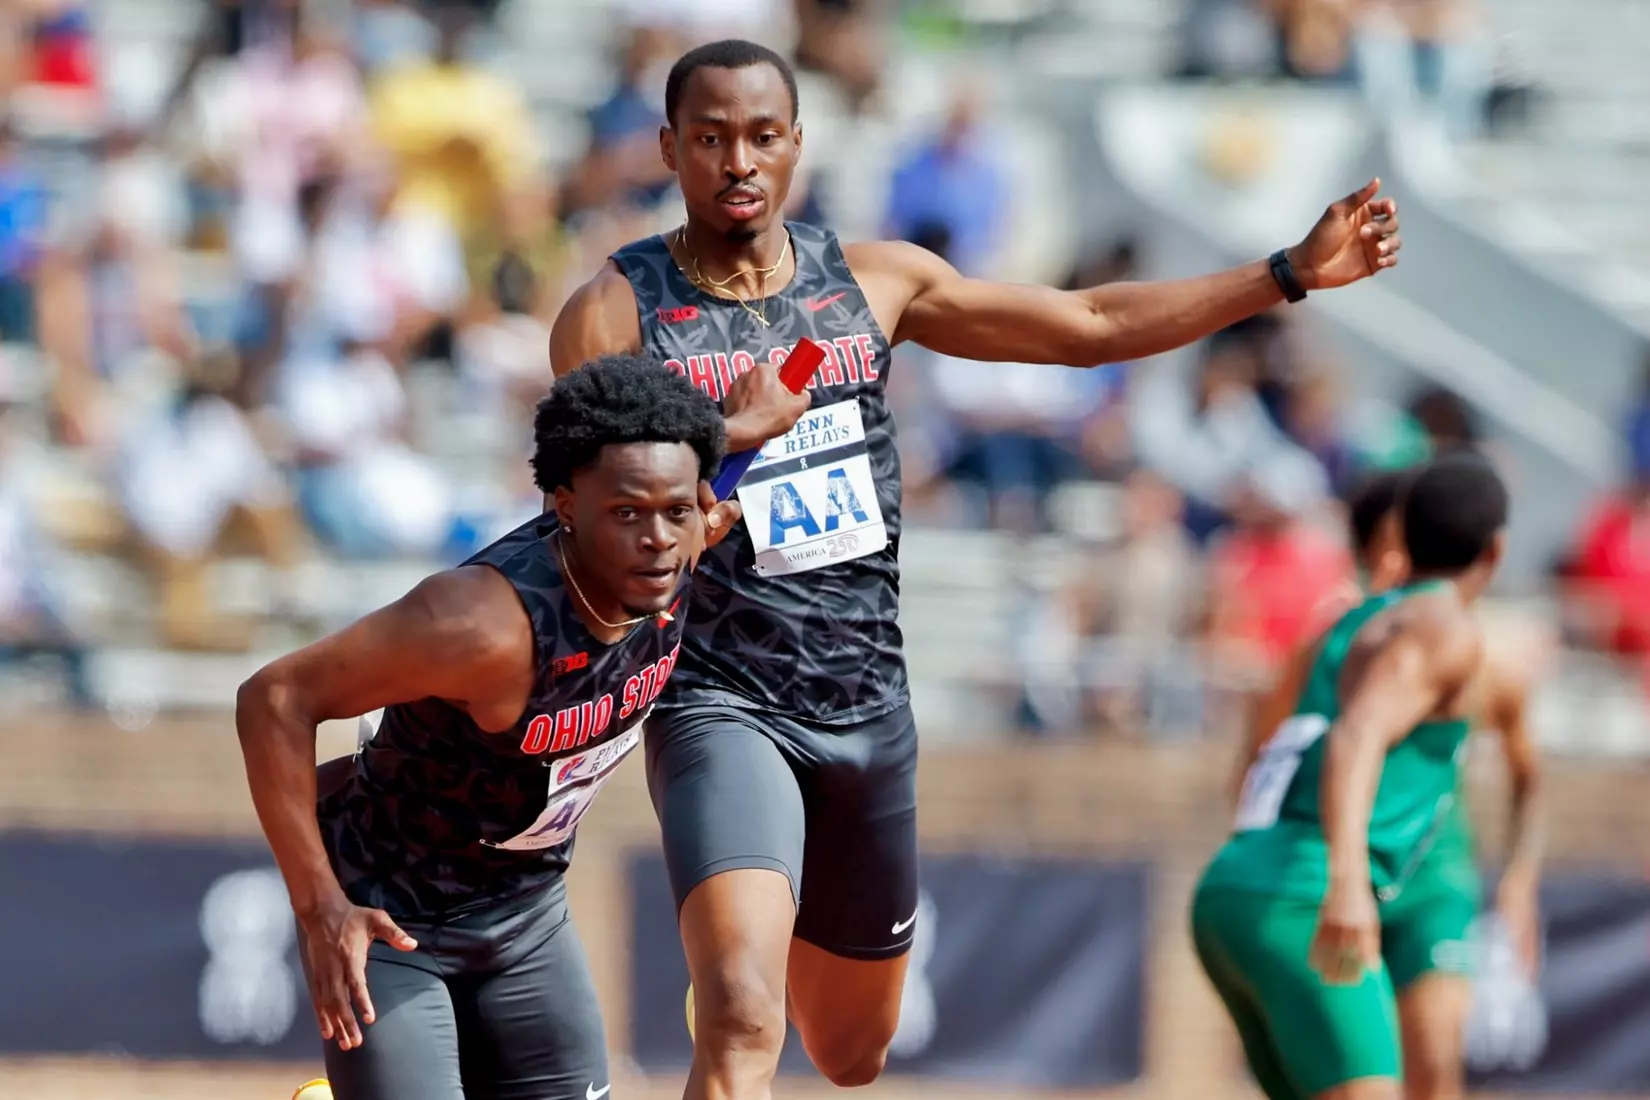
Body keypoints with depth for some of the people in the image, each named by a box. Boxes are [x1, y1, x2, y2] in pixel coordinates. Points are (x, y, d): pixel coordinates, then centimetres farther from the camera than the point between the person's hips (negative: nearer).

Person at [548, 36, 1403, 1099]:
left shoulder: (876, 282, 8)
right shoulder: (615, 312, -5)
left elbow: (1088, 325, 14)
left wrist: (1292, 273, 11)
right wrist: (713, 444, -28)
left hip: (869, 708, 6)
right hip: (720, 706, -6)